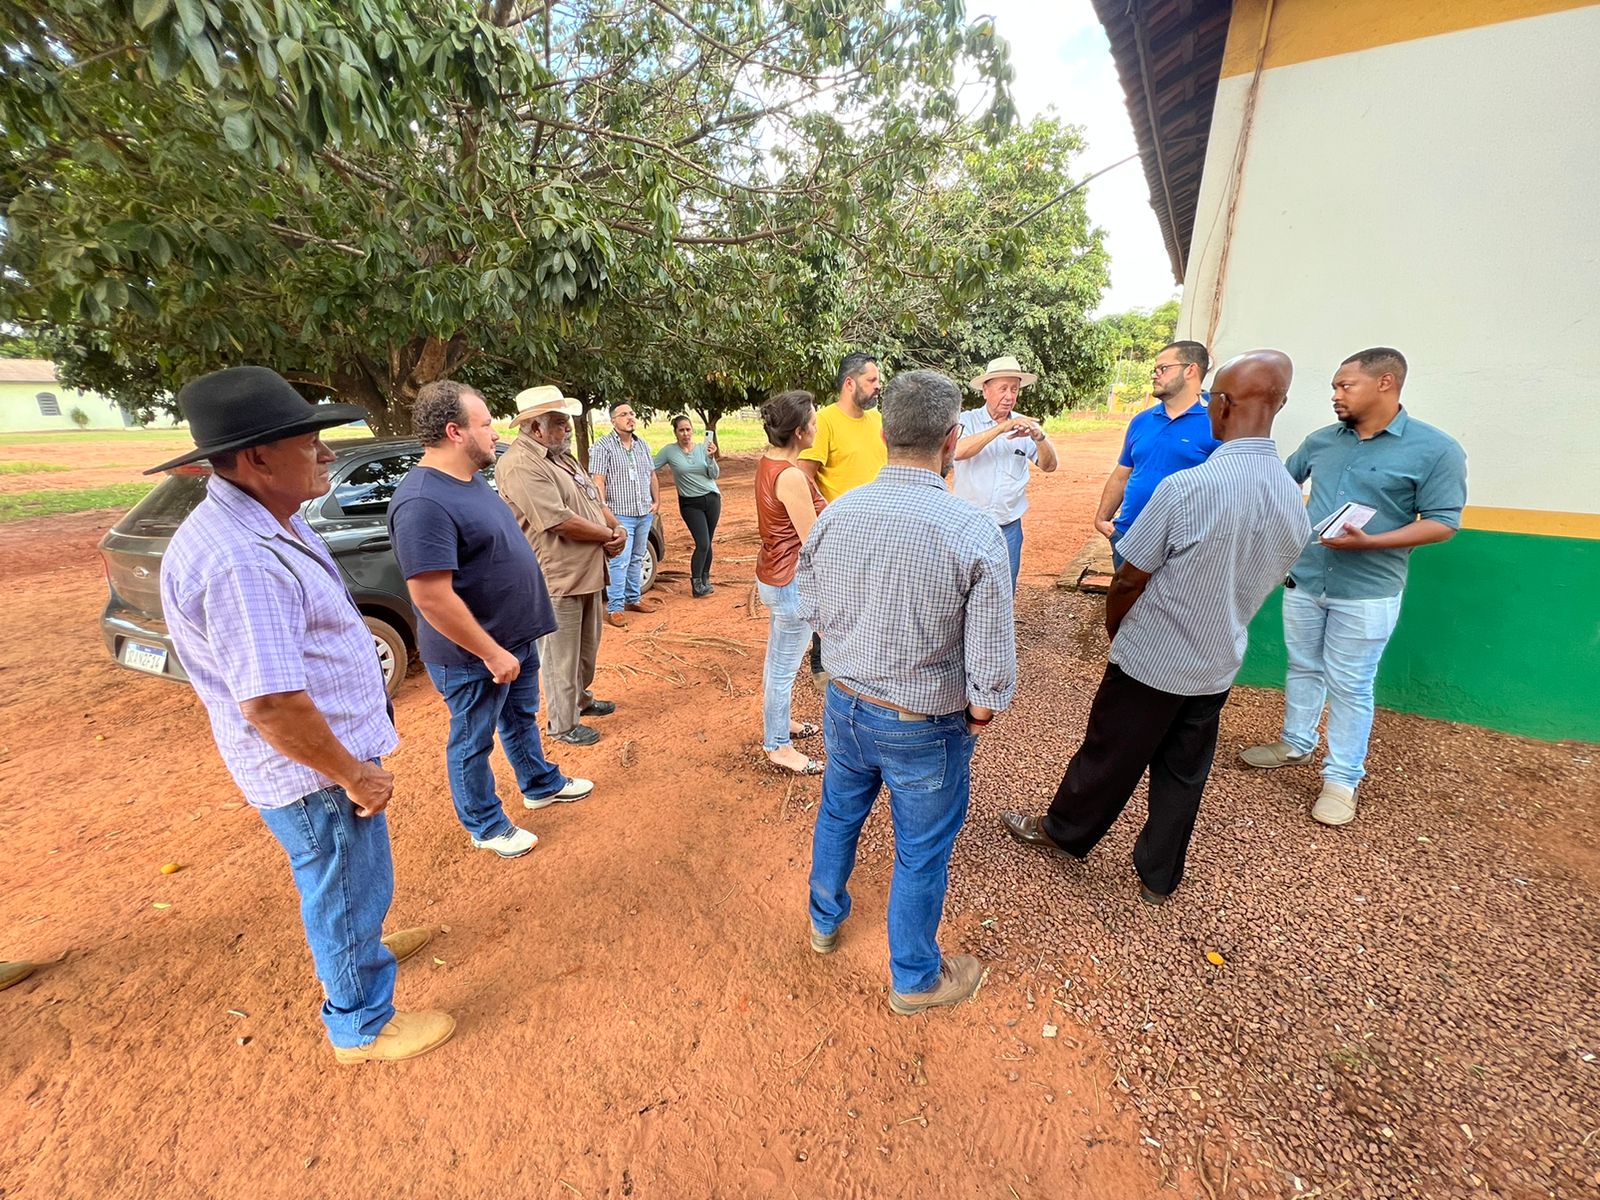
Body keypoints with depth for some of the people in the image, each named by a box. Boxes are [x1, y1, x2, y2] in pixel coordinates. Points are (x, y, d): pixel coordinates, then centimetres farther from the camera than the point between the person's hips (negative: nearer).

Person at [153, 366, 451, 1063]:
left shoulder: (266, 522, 2)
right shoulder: (238, 563, -32)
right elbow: (272, 704, -33)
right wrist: (355, 775, -20)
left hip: (329, 754, 10)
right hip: (315, 771, -10)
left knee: (339, 883, 31)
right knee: (348, 889, 12)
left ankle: (356, 947, 57)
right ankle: (363, 1026, 35)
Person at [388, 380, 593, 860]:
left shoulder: (469, 480, 5)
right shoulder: (423, 502, -27)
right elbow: (433, 598, -29)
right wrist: (492, 653, -22)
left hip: (516, 637, 9)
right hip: (474, 656, -9)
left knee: (522, 718, 26)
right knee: (472, 742, 13)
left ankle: (541, 785, 46)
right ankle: (486, 826, 32)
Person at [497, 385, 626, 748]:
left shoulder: (561, 457, 13)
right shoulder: (521, 465, -19)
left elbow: (595, 501, 16)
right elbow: (560, 521, -26)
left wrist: (618, 528, -4)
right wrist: (609, 535, -13)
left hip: (588, 572, 10)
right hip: (558, 579, -10)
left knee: (587, 647, 23)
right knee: (561, 657, 5)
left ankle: (581, 700, 44)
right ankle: (563, 725, 22)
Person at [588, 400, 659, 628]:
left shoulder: (642, 444, 13)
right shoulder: (603, 447, -8)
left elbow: (651, 475, 20)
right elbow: (598, 481, -14)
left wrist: (657, 501, 13)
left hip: (645, 514, 7)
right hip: (620, 515, -7)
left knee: (636, 559, 15)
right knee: (620, 562, -8)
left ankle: (633, 599, 27)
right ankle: (614, 608, -1)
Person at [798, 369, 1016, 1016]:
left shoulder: (832, 516, -11)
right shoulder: (975, 534, -25)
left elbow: (813, 611, 3)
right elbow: (991, 671, -21)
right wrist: (978, 714, 0)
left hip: (845, 706, 5)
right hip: (925, 729, -4)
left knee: (837, 815, 28)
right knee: (920, 855, 18)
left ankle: (826, 920, 55)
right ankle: (914, 979, 43)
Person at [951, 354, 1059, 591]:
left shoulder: (1023, 425, 3)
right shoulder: (967, 420, -5)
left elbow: (1049, 466, -2)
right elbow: (957, 452, -24)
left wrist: (1039, 437, -22)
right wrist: (1001, 428, -30)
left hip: (1009, 527, 3)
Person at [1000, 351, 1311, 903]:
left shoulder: (1185, 487, -25)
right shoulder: (1295, 502, -4)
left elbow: (1129, 581, -17)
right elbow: (1260, 585, 8)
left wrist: (1114, 629, 2)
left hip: (1150, 662, -5)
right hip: (1218, 668, 6)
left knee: (1109, 756, 14)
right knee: (1184, 775, 19)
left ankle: (1063, 831, 37)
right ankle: (1158, 876, 37)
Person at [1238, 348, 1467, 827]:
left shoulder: (1436, 450, -9)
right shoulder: (1321, 440, 4)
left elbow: (1443, 522, -11)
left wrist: (1370, 542, -24)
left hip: (1367, 594, -5)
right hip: (1304, 581, 5)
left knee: (1350, 687, 5)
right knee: (1302, 670, 17)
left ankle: (1342, 779, 19)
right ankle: (1296, 744, 36)